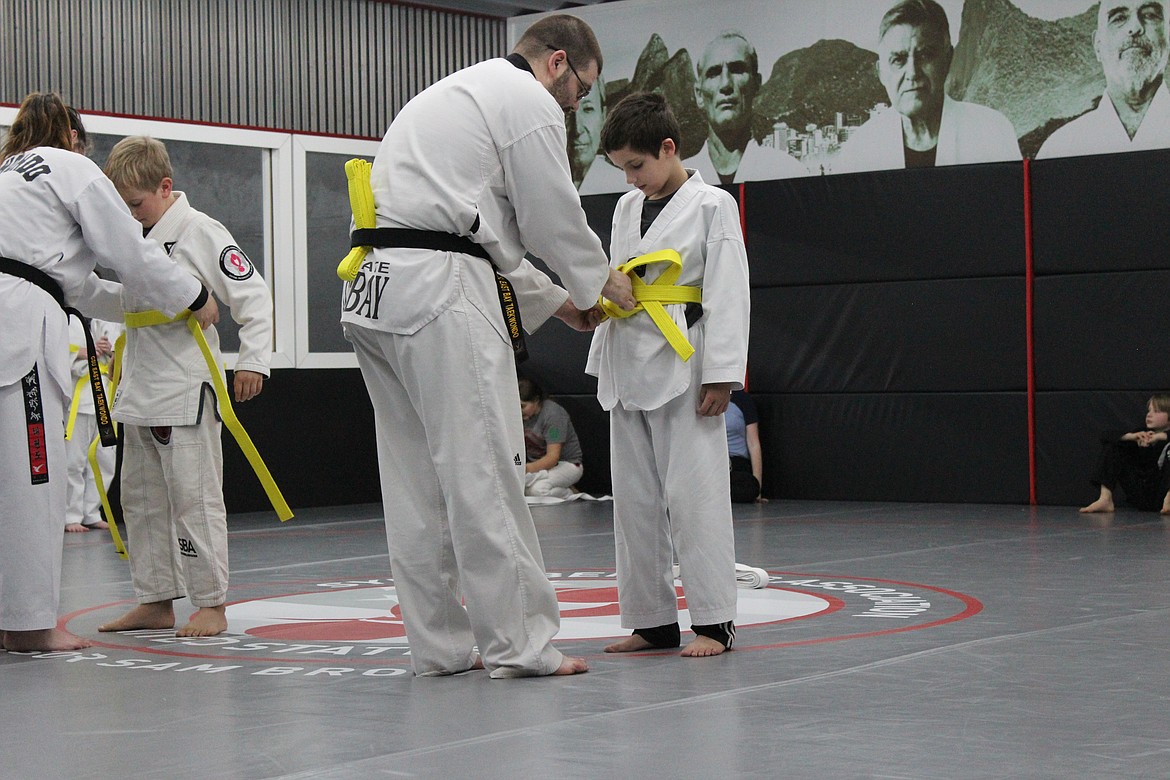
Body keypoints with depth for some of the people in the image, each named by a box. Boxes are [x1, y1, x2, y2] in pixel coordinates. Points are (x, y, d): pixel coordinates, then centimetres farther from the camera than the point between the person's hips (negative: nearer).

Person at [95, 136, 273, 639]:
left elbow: (253, 295, -10)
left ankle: (211, 604, 3)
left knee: (195, 497, -5)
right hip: (138, 388, 8)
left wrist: (253, 360, -13)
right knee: (140, 497, 12)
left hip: (186, 387, -8)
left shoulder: (201, 233, -10)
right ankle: (156, 601, 22)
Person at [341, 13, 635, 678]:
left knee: (417, 478, 10)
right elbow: (555, 218, -1)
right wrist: (601, 281, 18)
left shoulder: (459, 93, 30)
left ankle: (439, 644, 15)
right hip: (440, 297, -10)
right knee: (484, 472, -6)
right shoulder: (529, 101, -1)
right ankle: (517, 642, -2)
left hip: (373, 293, 10)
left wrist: (555, 301, 34)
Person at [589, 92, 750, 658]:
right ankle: (651, 620, 16)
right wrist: (603, 367, 17)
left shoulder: (712, 206, -5)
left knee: (692, 494, -7)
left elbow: (727, 294, -9)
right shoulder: (626, 208, 14)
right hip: (627, 367, 7)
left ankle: (713, 621, 0)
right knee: (635, 499, 8)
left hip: (683, 367, -7)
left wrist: (721, 375, -14)